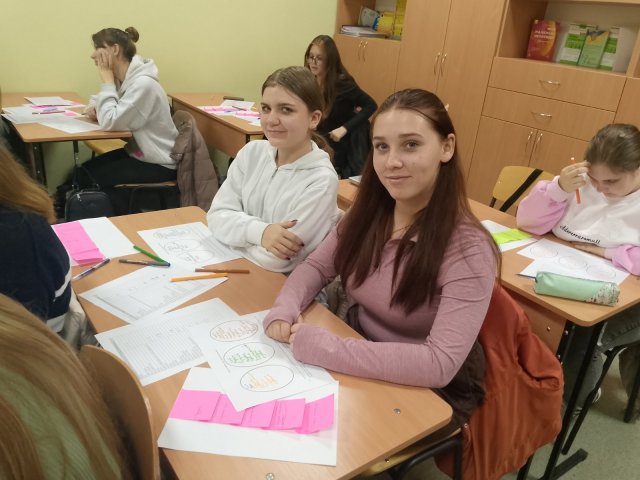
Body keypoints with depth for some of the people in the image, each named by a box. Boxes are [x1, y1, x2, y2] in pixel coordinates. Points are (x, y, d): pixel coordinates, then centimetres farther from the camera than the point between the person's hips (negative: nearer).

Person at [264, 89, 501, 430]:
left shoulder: (468, 251, -26)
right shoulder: (368, 213, -7)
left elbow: (440, 364, -32)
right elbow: (316, 267, 2)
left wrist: (322, 348, -33)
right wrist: (285, 310, -19)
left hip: (431, 394, -5)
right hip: (359, 363, 5)